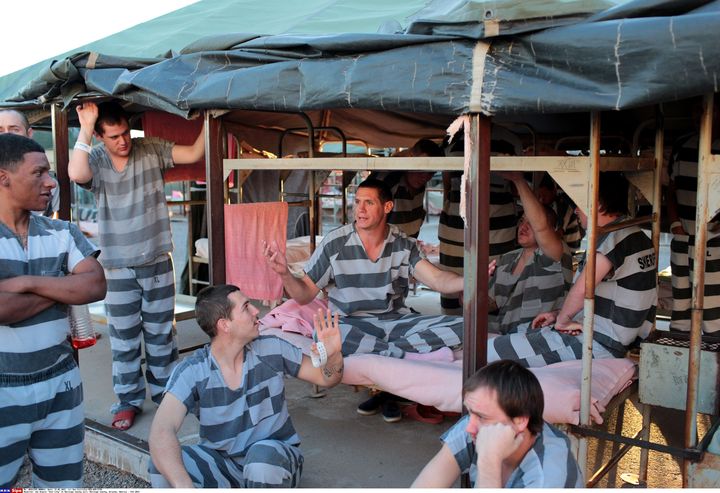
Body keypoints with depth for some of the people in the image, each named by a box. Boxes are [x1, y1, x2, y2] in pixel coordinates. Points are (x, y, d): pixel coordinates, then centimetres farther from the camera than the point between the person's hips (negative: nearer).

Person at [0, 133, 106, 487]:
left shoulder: (62, 233, 4)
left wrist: (28, 282, -18)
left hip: (60, 384, 5)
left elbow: (95, 287, -8)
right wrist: (62, 290, -11)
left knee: (64, 483, 17)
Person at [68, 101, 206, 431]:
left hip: (158, 262, 1)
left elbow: (194, 154, -6)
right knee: (123, 340, 6)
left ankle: (164, 392, 27)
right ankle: (129, 400, 20)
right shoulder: (95, 161, -6)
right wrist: (85, 128, -27)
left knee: (161, 333, 12)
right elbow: (76, 174, -29)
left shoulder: (151, 150, -2)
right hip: (118, 267, -1)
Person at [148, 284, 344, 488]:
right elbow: (161, 432, -29)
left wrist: (333, 355, -24)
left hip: (275, 460, 0)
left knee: (264, 455, -36)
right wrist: (184, 486, -47)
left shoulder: (272, 349, -10)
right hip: (221, 463, 0)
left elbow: (326, 378, 2)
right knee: (163, 467, -27)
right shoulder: (191, 372, -16)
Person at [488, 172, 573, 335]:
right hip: (501, 332, 7)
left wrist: (518, 180, -26)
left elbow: (540, 225, -28)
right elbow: (492, 303, 18)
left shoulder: (554, 257, -8)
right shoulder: (505, 260, 15)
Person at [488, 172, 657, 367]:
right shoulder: (635, 236, 16)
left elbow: (582, 289, -30)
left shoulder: (616, 237, -17)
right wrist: (559, 315, 15)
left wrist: (562, 319, -12)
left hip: (599, 344, -11)